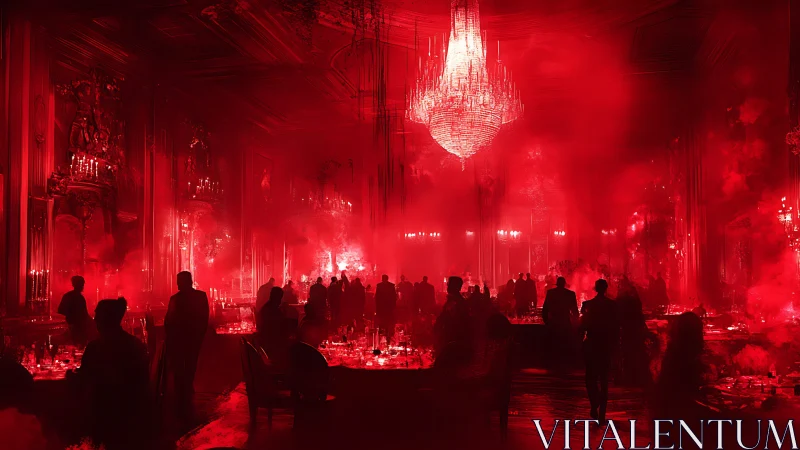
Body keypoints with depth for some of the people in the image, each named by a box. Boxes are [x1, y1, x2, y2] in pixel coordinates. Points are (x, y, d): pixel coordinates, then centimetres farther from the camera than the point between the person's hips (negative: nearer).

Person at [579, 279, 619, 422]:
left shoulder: (588, 304, -11)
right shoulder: (612, 305, -6)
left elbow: (582, 326, -11)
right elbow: (616, 326, -3)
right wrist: (614, 343, 7)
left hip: (591, 344, -2)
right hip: (607, 345, 2)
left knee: (591, 376, 12)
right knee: (603, 378, 12)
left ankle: (595, 405, -7)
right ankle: (602, 411, 11)